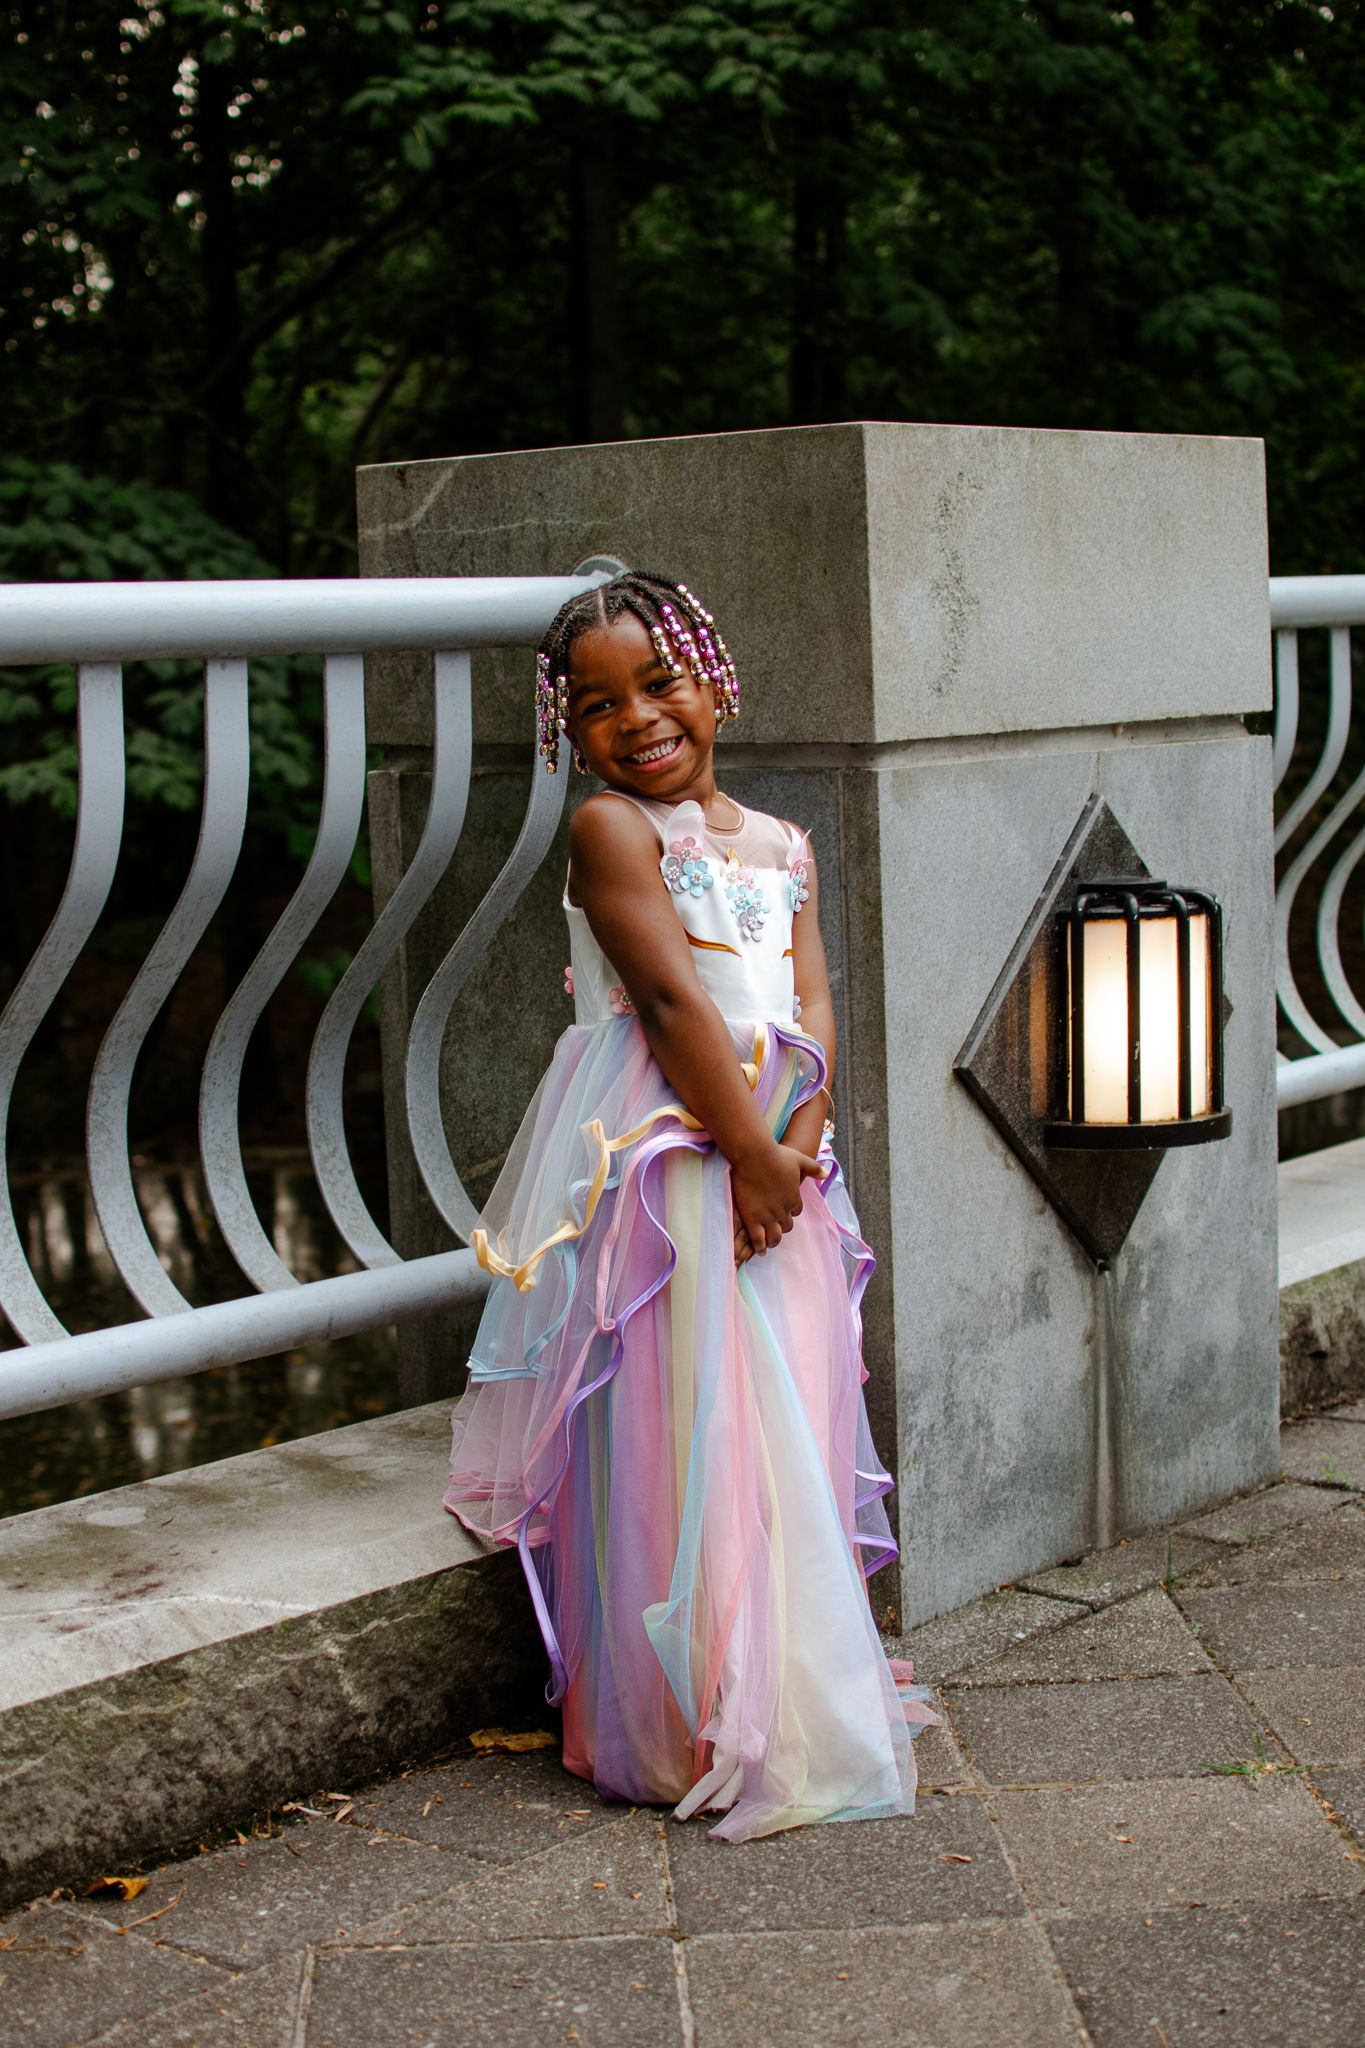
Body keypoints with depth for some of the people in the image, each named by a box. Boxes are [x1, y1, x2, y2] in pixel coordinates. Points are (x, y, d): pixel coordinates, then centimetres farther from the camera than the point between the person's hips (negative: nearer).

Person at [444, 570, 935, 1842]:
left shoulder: (782, 847, 14)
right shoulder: (612, 828, -5)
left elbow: (811, 1012, 5)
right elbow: (671, 997, -14)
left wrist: (796, 1148, -10)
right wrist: (746, 1153, -16)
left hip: (777, 1168, 6)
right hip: (663, 1165, -6)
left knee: (786, 1436, 10)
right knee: (682, 1443, -4)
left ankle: (798, 1704, 23)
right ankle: (698, 1732, 5)